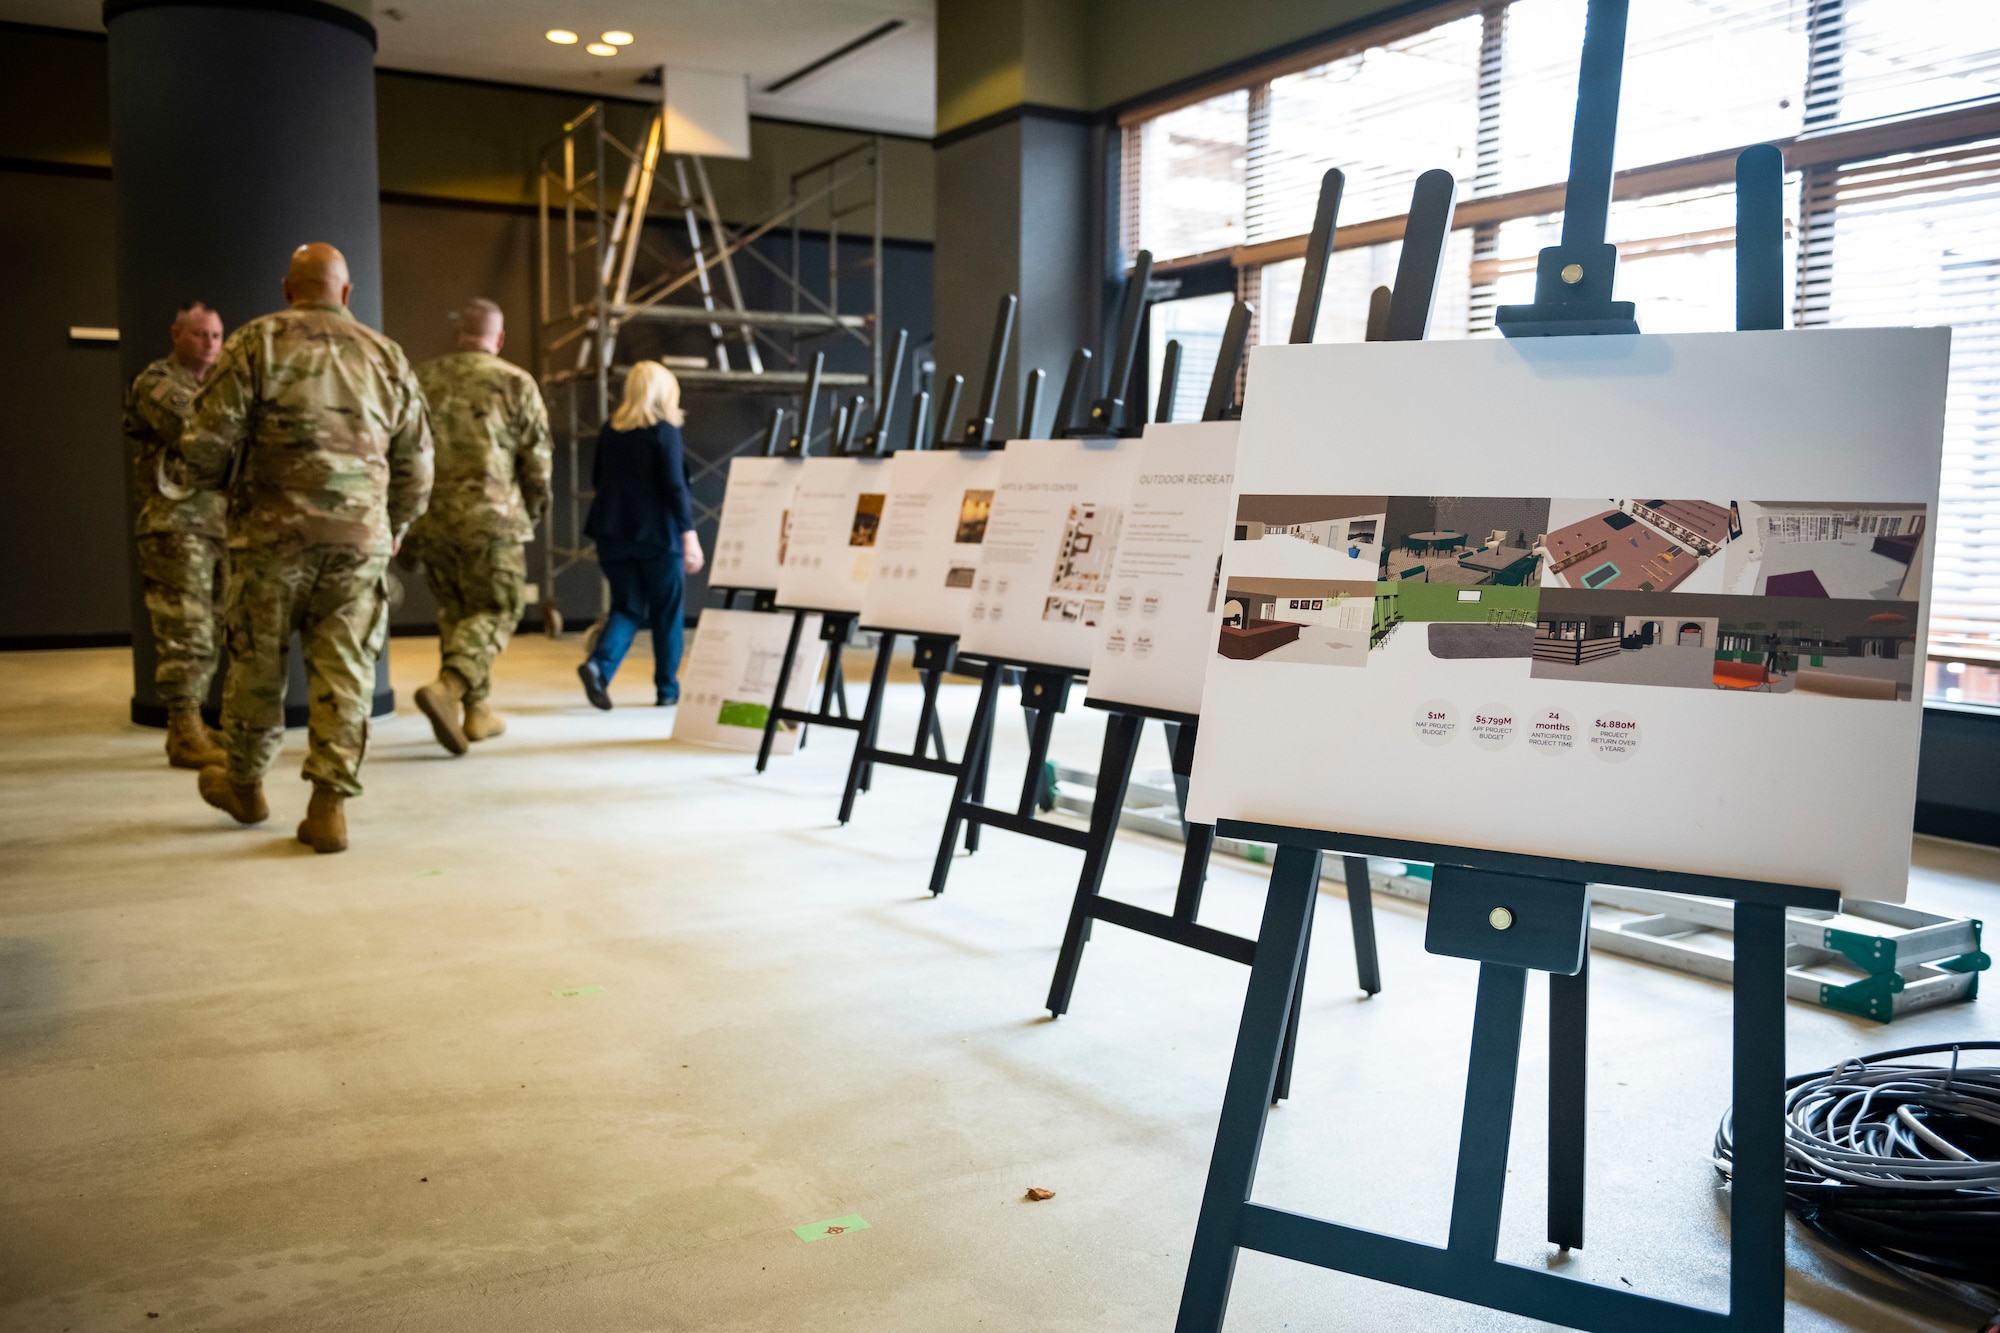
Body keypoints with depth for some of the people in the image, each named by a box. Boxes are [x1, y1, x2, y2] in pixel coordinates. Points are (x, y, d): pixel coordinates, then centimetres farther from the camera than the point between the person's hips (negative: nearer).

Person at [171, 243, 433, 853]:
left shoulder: (257, 343, 0)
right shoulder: (387, 356, 10)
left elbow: (209, 442, -7)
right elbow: (416, 466, 13)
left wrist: (179, 470, 16)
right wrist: (394, 527, 29)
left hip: (272, 533, -2)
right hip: (359, 538, 2)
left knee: (256, 663, 13)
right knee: (343, 672, 4)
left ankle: (244, 785, 30)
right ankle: (329, 805, 2)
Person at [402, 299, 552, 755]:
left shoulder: (422, 379, 9)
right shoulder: (516, 383, -2)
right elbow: (536, 460, -2)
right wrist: (534, 510, 16)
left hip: (431, 517, 5)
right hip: (491, 518, -4)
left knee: (455, 611, 17)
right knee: (496, 610, 4)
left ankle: (476, 712, 20)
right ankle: (447, 687, -19)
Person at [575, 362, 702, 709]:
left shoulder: (610, 429, 7)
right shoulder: (664, 431, -9)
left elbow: (597, 478, 13)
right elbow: (675, 486, -14)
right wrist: (689, 534, -13)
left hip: (613, 533, 4)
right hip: (656, 534, -4)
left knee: (627, 607, 11)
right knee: (666, 612, 9)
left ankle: (599, 664, -14)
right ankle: (667, 689, 16)